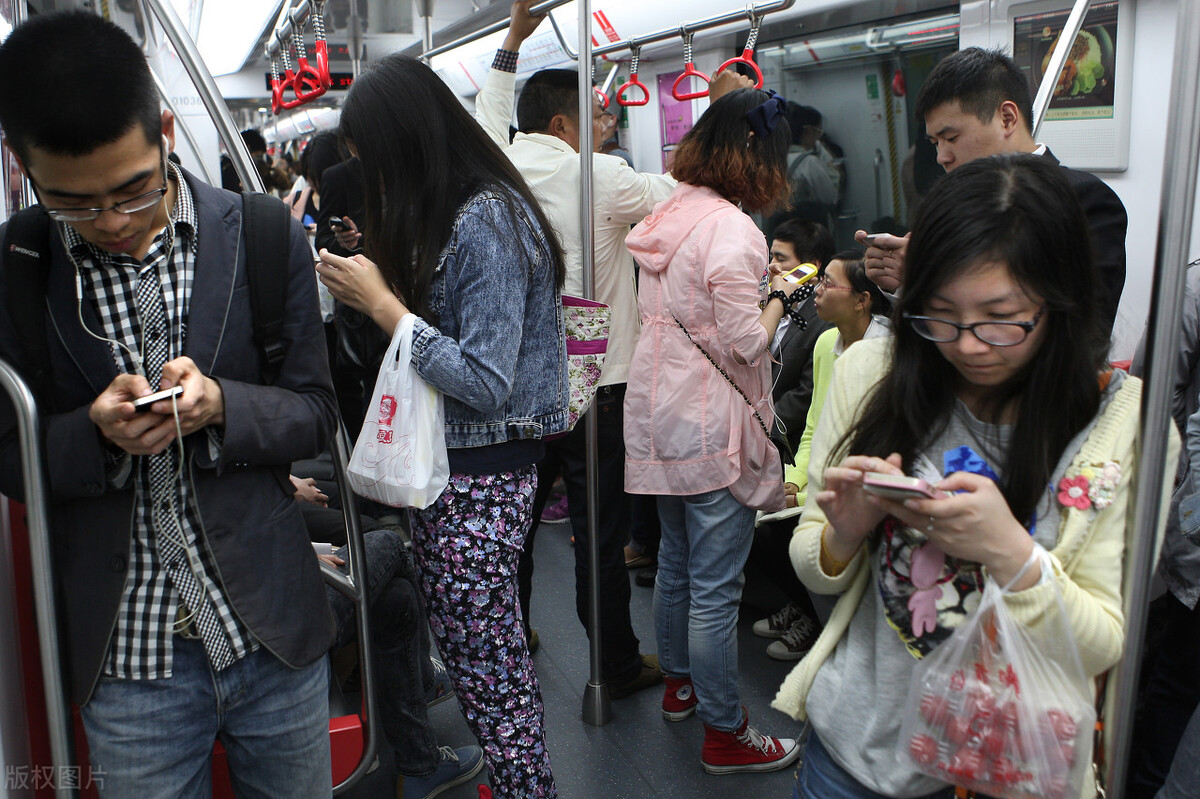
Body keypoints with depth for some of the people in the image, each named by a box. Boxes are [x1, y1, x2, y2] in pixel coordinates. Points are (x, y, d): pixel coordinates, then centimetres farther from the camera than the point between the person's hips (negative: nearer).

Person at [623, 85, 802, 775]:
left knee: (676, 560, 22)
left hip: (659, 409, 9)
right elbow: (745, 344, -20)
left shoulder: (668, 214, 8)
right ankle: (724, 732, 16)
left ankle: (679, 683, 41)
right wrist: (781, 297, -3)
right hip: (711, 427, -9)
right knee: (716, 586, 2)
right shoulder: (732, 231, -19)